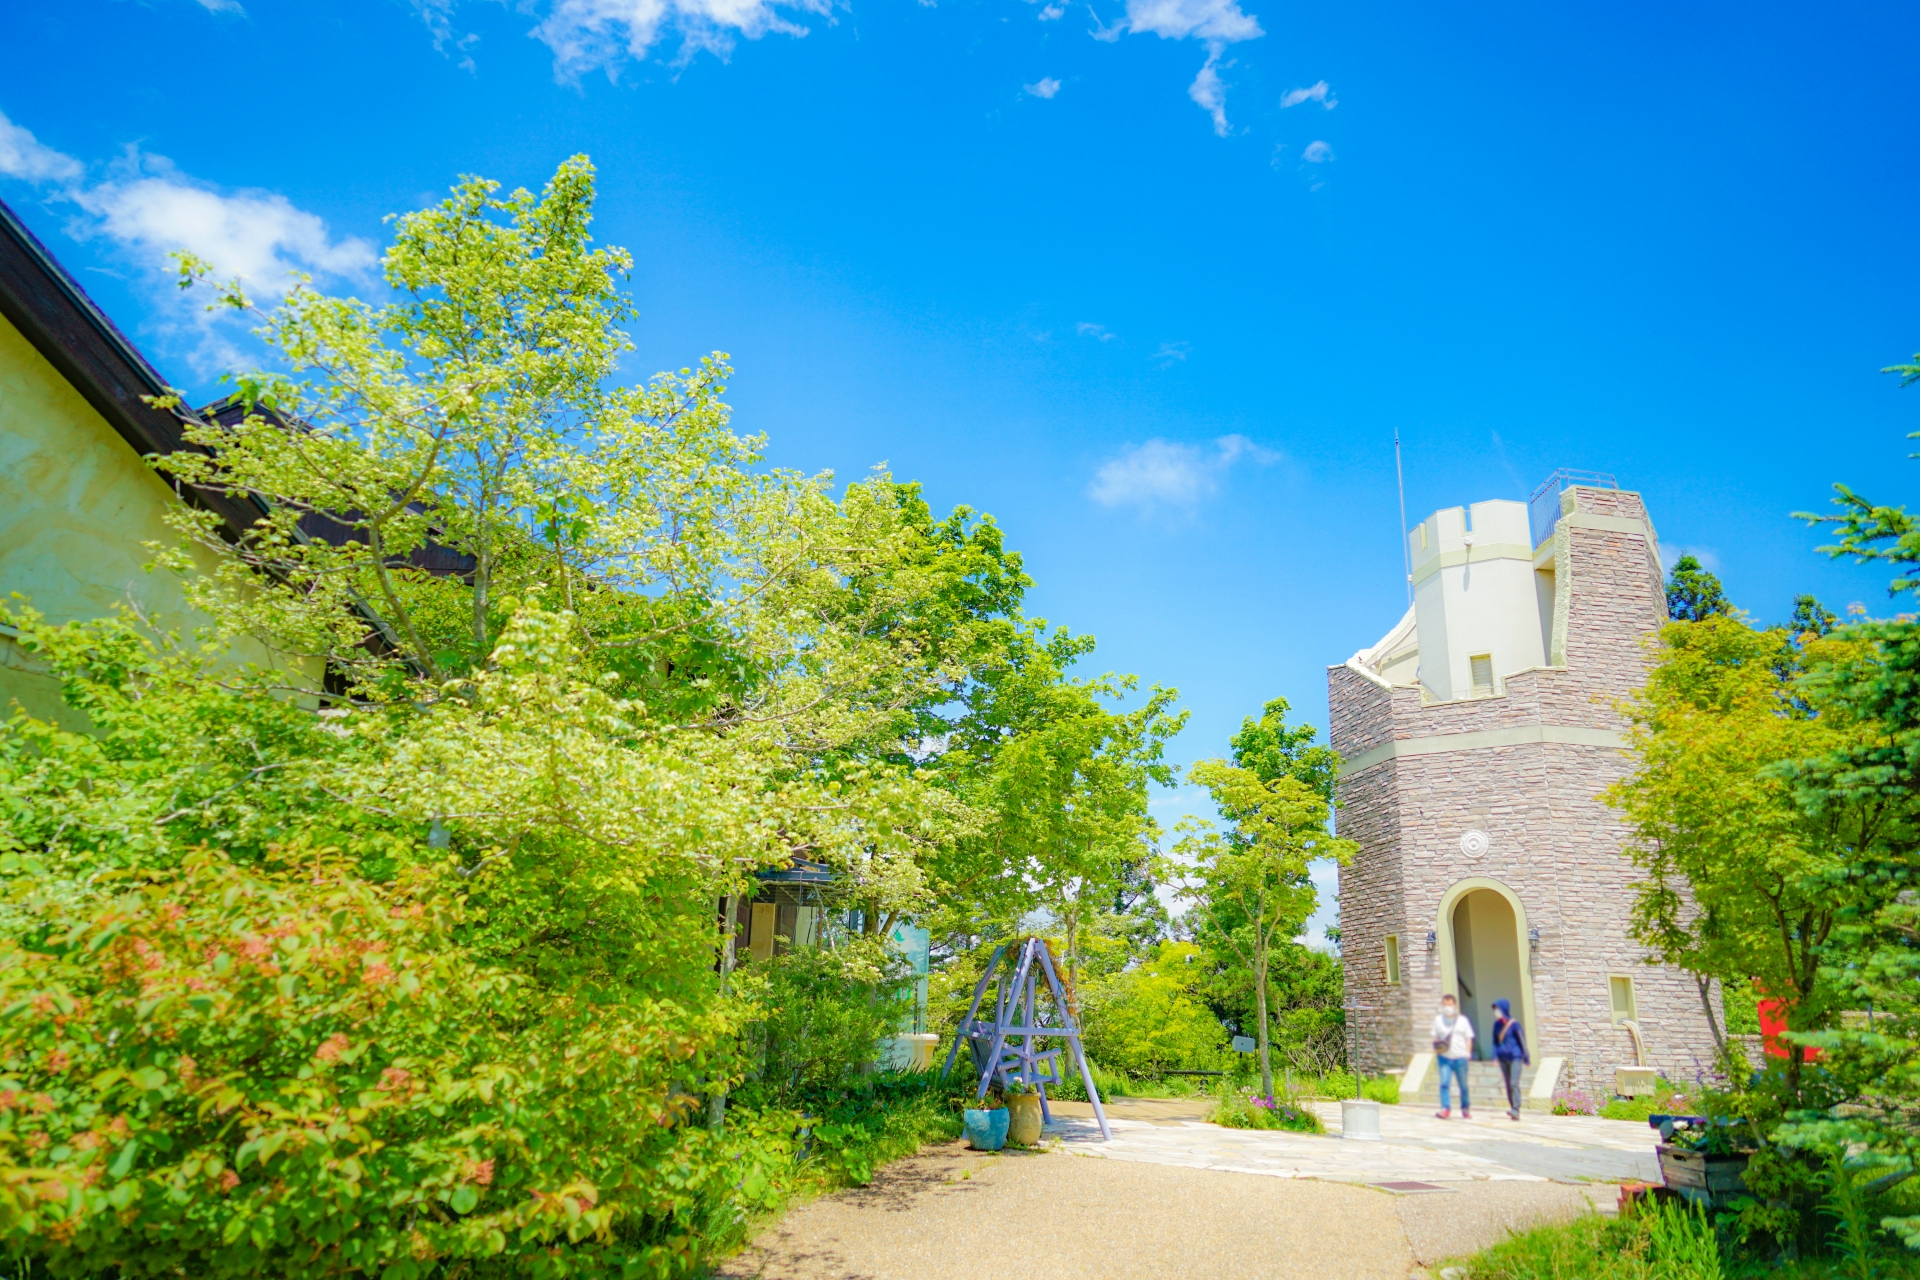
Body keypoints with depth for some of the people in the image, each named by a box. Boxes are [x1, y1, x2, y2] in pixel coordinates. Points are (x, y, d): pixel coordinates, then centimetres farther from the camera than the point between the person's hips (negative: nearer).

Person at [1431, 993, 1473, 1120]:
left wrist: (1468, 1052, -5)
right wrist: (1436, 1045, -5)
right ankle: (1445, 1109, -13)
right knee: (1443, 1083, -12)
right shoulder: (1438, 1019, 11)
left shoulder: (1463, 1020, 7)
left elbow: (1468, 1038, 7)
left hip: (1460, 1057, -1)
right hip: (1444, 1057, 1)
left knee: (1463, 1085, 8)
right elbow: (1435, 1037, 15)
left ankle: (1466, 1109, 26)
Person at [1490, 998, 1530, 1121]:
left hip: (1515, 1057, -6)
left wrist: (1526, 1058, -4)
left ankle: (1516, 1110, -22)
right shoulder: (1497, 1024, 7)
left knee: (1514, 1083, -16)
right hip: (1503, 1057, 6)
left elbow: (1522, 1041, -6)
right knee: (1508, 1085, 6)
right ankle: (1513, 1109, 10)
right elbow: (1495, 1041, 12)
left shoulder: (1514, 1023, -10)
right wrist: (1494, 1056, 4)